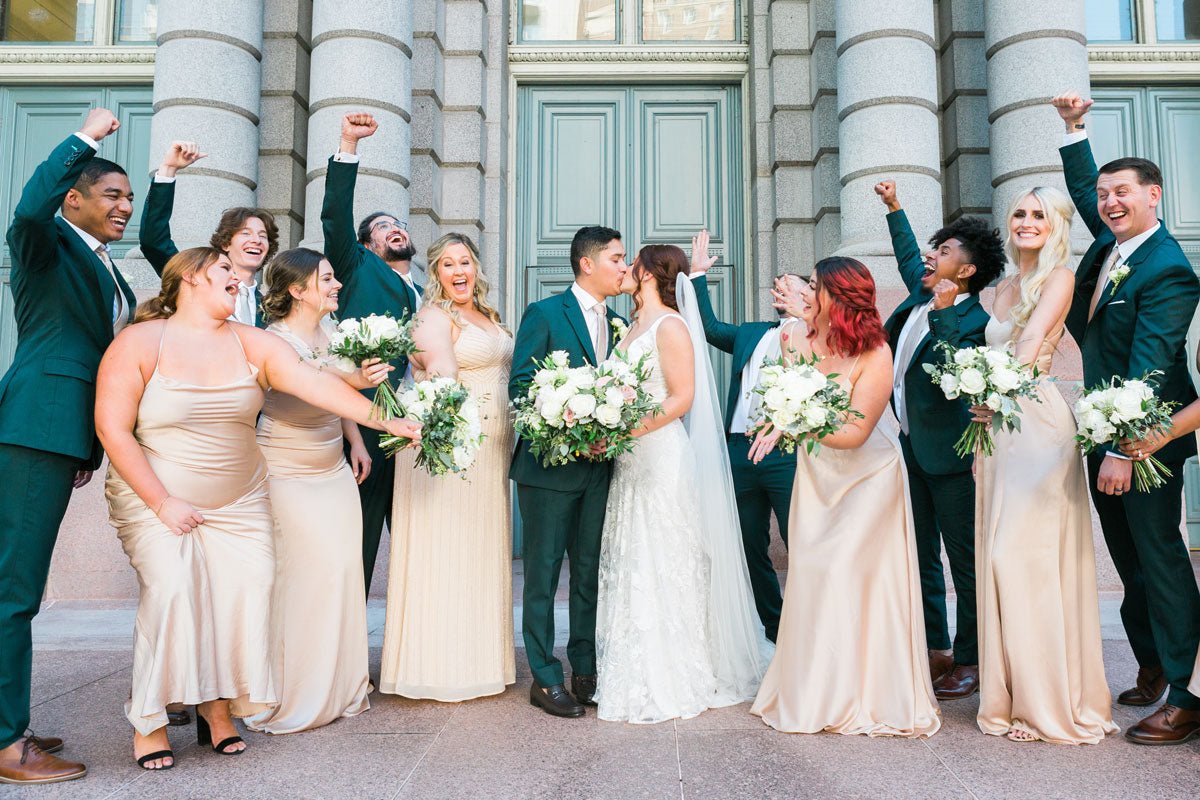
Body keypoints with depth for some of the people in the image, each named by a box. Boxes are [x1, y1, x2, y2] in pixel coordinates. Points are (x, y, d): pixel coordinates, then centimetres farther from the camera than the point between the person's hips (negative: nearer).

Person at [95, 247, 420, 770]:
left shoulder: (251, 343, -1)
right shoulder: (139, 342, -8)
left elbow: (313, 382, -12)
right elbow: (113, 429, -11)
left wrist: (382, 419, -23)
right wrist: (163, 502, -15)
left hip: (238, 503, 3)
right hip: (155, 500, -3)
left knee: (244, 588, -9)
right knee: (171, 587, -20)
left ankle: (216, 704, 12)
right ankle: (149, 721, -2)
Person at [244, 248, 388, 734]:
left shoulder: (329, 326, 4)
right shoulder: (275, 342, -18)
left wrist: (355, 441, 10)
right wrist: (357, 380, -54)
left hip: (334, 470, 7)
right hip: (289, 476, -7)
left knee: (342, 571, 8)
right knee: (300, 576, -6)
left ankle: (338, 689, 24)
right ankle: (291, 699, 12)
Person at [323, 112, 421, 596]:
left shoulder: (425, 299, 23)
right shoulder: (359, 269, 11)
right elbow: (335, 218, -5)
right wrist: (349, 146, -13)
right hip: (363, 428, -5)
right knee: (355, 551, 0)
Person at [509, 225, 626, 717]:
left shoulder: (618, 324, 13)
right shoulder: (545, 314, -4)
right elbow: (520, 385, -9)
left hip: (599, 466, 6)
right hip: (550, 463, -5)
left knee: (590, 573, 12)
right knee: (543, 574, 3)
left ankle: (586, 672, 23)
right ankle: (546, 679, 13)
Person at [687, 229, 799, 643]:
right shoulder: (750, 334, 19)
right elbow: (711, 327, 19)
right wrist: (698, 275, 17)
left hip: (788, 454, -6)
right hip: (740, 453, 6)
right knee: (752, 551, 13)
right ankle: (774, 632, 29)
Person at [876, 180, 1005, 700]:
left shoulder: (972, 321, -17)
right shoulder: (922, 291, 7)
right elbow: (908, 257, 28)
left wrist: (944, 313, -36)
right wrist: (894, 209, 32)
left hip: (948, 455, -8)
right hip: (911, 448, 9)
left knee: (964, 559, 3)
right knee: (920, 555, 14)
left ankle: (970, 661, 15)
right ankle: (935, 650, 26)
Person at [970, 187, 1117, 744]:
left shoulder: (1060, 276, -2)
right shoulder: (1004, 289, 20)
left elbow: (1032, 342, -15)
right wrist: (982, 419, 12)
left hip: (1036, 422, -7)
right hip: (998, 425, 8)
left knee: (1028, 554, -9)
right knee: (999, 555, 8)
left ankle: (1050, 702, 3)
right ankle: (1013, 692, 19)